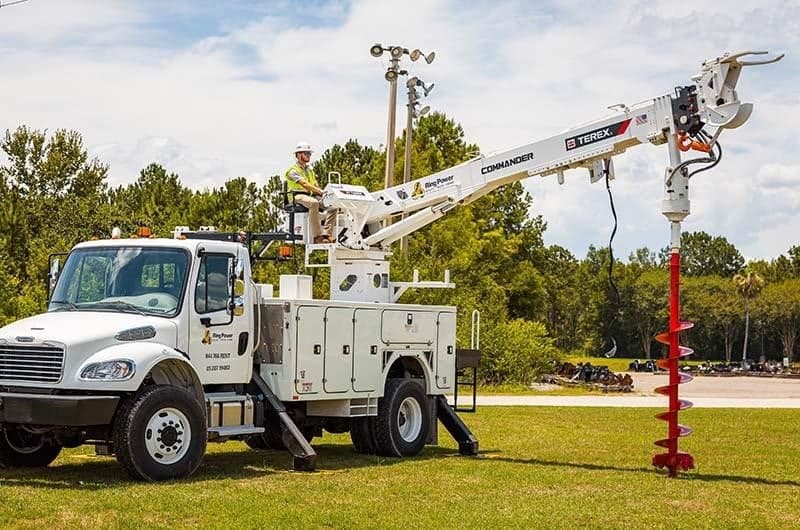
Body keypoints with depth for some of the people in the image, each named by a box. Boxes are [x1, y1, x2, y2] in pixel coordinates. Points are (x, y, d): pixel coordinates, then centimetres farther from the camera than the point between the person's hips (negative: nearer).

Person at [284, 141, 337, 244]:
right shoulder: (293, 171, -3)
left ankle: (326, 233, -24)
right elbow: (304, 184, -18)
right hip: (298, 196, -7)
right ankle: (317, 236, -40)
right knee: (314, 203, -40)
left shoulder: (310, 171, 25)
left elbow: (316, 186, 19)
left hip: (311, 195, 7)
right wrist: (321, 191, -29)